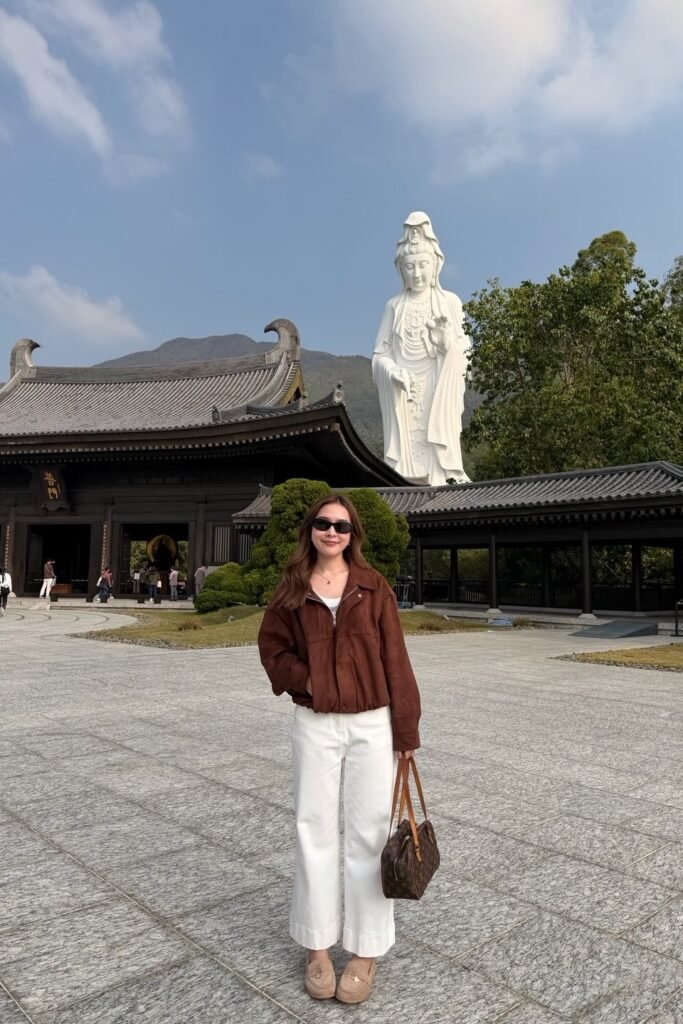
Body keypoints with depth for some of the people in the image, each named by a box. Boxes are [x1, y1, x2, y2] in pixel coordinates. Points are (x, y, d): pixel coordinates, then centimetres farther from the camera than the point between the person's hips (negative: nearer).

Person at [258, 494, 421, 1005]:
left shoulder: (373, 585, -4)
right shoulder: (293, 589, 0)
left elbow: (394, 657, -4)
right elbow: (272, 644, 9)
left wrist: (406, 728, -5)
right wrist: (302, 680, -9)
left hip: (372, 723, -1)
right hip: (315, 724, 2)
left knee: (368, 833, 7)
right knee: (315, 830, 10)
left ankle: (366, 953, 23)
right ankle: (318, 948, 28)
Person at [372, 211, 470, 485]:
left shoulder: (450, 302, 6)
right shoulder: (395, 306, 10)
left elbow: (462, 354, 1)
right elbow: (379, 354, 5)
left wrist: (446, 342, -22)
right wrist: (395, 372, -17)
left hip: (438, 393, -1)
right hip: (402, 395, 1)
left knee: (436, 449, -13)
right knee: (406, 447, -9)